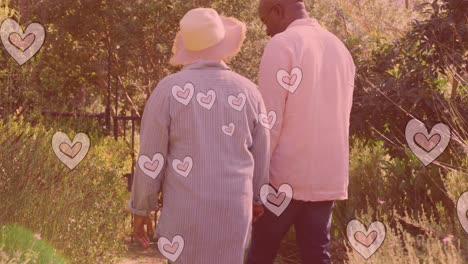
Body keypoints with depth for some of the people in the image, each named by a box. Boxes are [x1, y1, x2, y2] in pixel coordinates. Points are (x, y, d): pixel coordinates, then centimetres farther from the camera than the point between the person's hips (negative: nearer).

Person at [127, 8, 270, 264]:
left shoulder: (168, 91, -10)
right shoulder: (248, 92, 0)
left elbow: (151, 159, -8)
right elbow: (261, 157, 8)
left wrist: (139, 211, 3)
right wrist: (257, 199, 25)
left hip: (186, 210, -3)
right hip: (234, 209, 3)